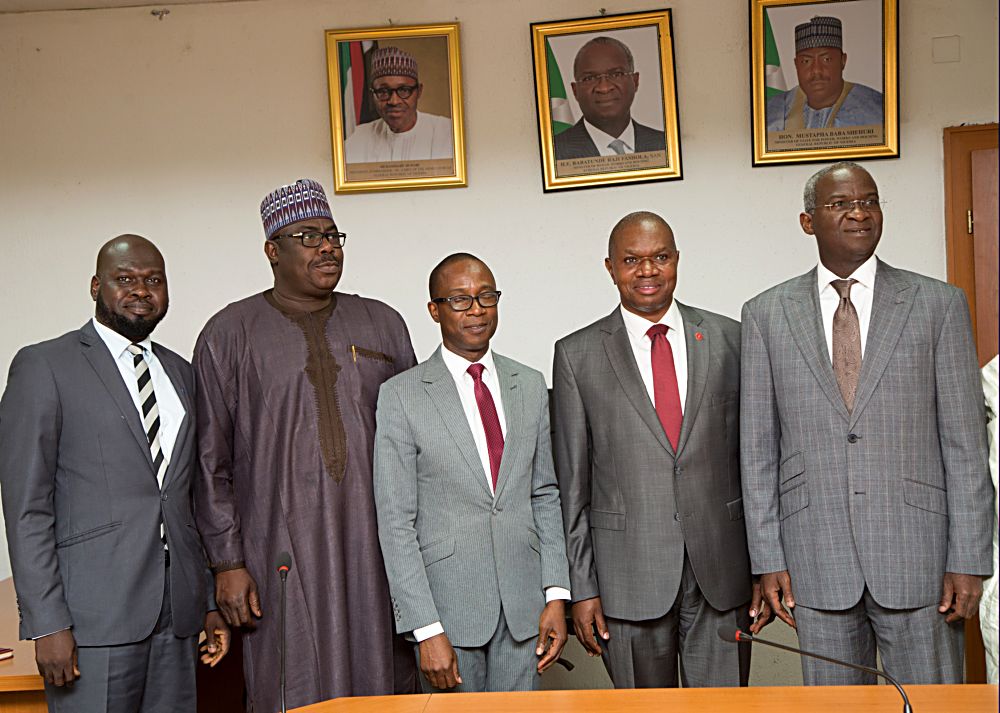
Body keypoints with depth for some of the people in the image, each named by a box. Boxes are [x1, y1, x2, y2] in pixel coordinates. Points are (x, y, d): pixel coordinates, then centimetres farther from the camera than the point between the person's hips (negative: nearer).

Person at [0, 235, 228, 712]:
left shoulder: (179, 372, 16)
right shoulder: (43, 366, -2)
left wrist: (210, 600, 13)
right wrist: (48, 623, -12)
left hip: (177, 617, 5)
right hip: (94, 616, -5)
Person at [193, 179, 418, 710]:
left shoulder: (383, 324, 10)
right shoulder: (229, 334, 3)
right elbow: (211, 461, 2)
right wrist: (227, 562, -4)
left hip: (378, 548, 3)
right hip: (283, 555, -2)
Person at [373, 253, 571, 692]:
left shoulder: (530, 386, 8)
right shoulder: (401, 396, -6)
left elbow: (545, 496, 10)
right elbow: (396, 524, -8)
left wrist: (556, 594, 1)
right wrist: (426, 630, -13)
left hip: (523, 605, 4)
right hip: (448, 605, -3)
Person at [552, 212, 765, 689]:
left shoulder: (727, 339, 5)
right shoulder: (577, 355, 1)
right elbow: (572, 484, 1)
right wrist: (581, 588, -2)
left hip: (722, 570, 2)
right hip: (629, 575, -1)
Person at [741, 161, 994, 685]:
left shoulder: (939, 304, 3)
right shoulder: (766, 314, 5)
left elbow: (965, 441, 1)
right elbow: (758, 446, 4)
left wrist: (968, 559, -4)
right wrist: (767, 558, 1)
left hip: (918, 558, 0)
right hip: (816, 560, 1)